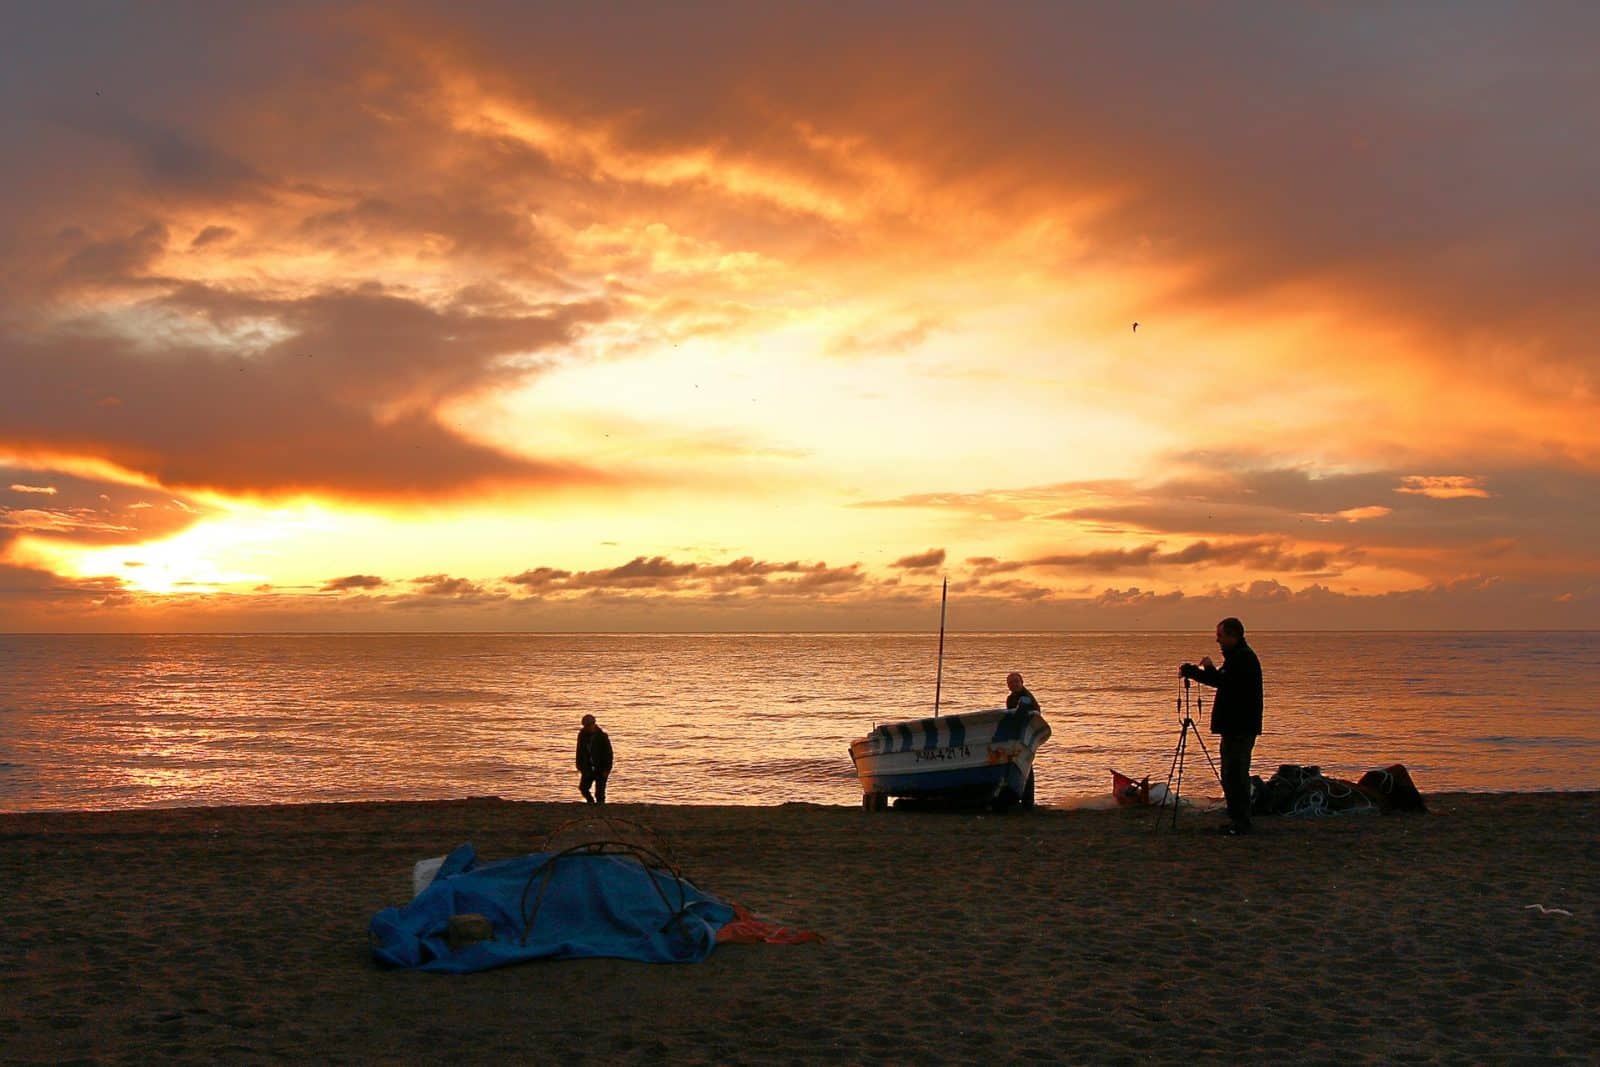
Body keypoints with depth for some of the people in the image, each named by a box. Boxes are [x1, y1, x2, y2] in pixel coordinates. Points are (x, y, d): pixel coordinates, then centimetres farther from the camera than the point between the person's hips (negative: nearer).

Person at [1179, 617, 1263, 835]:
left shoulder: (1243, 657, -14)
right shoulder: (1239, 656, 19)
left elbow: (1223, 681, -24)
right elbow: (1220, 680, 24)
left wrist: (1209, 668, -10)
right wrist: (1189, 671, 17)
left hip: (1240, 727, -11)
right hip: (1236, 726, 11)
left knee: (1235, 774, -9)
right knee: (1232, 774, 13)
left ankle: (1240, 822, -7)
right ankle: (1238, 821, 17)